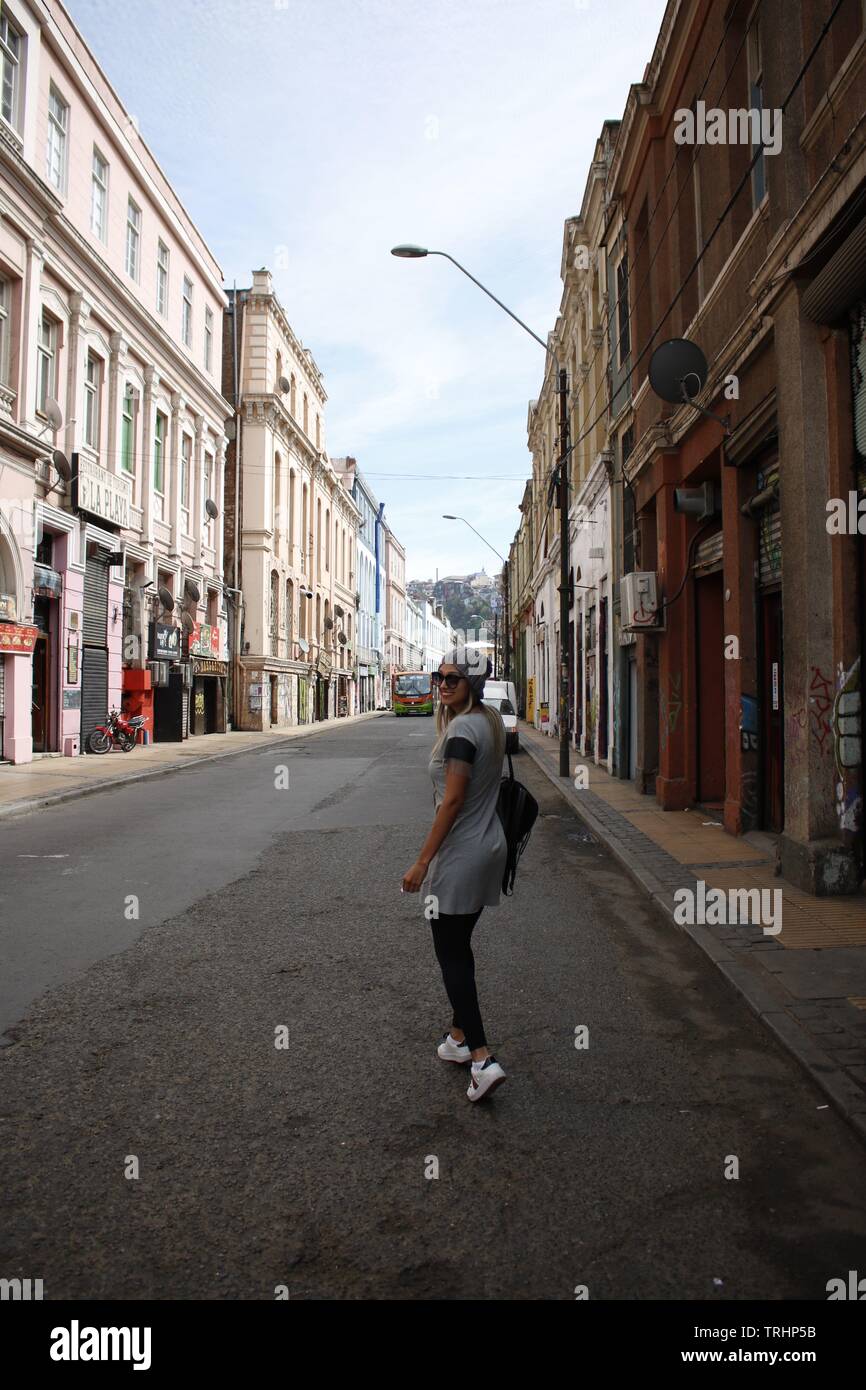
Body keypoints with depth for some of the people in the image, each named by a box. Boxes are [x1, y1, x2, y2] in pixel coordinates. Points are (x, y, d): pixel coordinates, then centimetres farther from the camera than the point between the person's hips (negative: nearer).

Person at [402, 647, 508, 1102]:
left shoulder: (461, 730, -19)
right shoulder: (491, 722, 9)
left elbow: (453, 801, -22)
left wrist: (422, 861, -18)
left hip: (461, 854, -10)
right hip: (490, 846, 10)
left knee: (450, 953, -2)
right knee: (459, 946, 19)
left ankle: (483, 1059, -5)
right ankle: (460, 1036, 31)